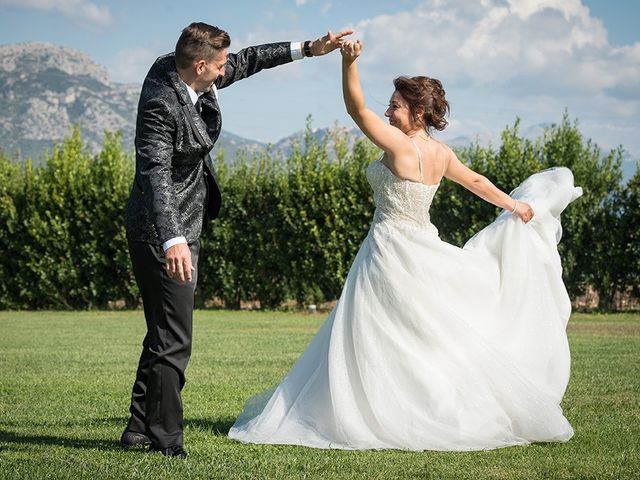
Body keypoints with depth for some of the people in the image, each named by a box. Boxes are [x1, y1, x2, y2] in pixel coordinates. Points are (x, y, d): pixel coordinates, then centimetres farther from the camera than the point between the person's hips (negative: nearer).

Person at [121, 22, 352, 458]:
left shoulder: (190, 73, 0)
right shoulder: (161, 105, -26)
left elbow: (245, 62, 16)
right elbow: (155, 173, -38)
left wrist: (308, 49, 14)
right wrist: (172, 241, -51)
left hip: (184, 227, 11)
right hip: (163, 234, -10)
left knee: (164, 334, 17)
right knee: (172, 341, -6)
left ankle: (141, 427, 27)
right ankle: (165, 438, 3)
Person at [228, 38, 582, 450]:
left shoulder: (401, 145, -16)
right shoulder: (442, 153, 7)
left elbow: (357, 110, -19)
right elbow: (476, 181, 21)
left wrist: (349, 62, -25)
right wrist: (514, 205, 36)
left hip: (391, 251, -8)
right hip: (423, 247, 8)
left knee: (372, 342, -2)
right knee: (436, 336, 15)